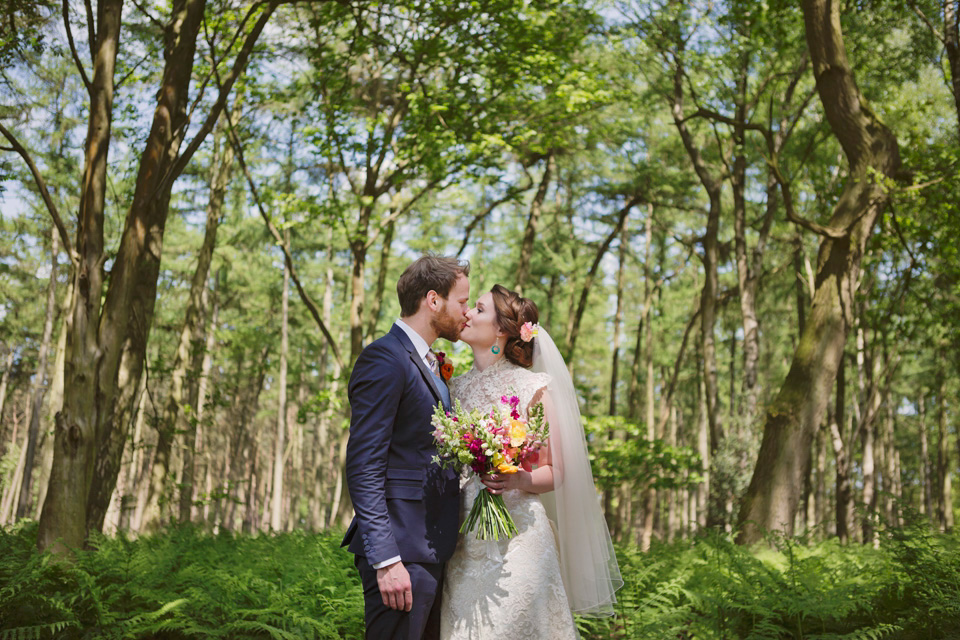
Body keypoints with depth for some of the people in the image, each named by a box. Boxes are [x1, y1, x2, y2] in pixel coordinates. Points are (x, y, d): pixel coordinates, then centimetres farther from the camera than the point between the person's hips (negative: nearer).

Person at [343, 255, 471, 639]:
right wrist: (386, 560, -21)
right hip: (401, 551, -9)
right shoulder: (384, 359, -11)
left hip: (434, 552, 9)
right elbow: (363, 469, -17)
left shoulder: (429, 365, 18)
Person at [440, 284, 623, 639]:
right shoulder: (456, 387, 11)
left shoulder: (532, 387, -3)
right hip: (462, 542, 4)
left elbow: (555, 472, -1)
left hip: (515, 539, -4)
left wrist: (518, 480, -20)